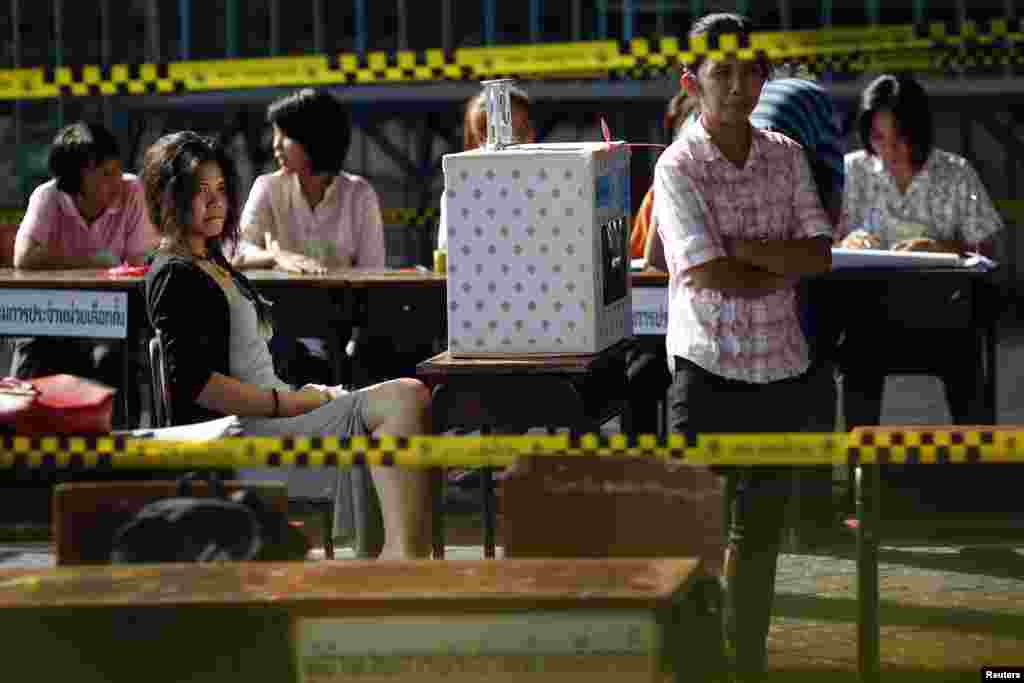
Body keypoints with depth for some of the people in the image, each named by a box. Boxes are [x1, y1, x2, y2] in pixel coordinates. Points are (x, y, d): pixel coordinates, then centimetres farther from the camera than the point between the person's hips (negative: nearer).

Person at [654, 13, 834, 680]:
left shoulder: (787, 155, 6)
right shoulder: (678, 168, -8)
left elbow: (819, 254, -2)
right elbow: (705, 273, -17)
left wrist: (741, 249, -13)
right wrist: (782, 270, -7)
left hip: (780, 366, 5)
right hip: (709, 367, -5)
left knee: (761, 527, 14)